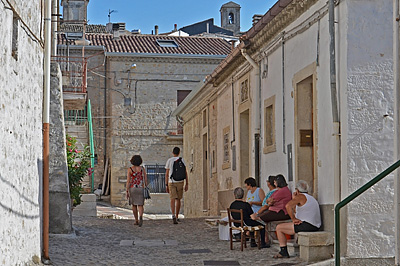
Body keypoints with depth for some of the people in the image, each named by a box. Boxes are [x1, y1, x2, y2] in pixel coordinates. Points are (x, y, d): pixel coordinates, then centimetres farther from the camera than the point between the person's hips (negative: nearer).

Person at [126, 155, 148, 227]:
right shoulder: (142, 169, 1)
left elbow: (128, 181, -8)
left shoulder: (130, 169, -5)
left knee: (134, 205, 17)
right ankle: (140, 217, -30)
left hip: (132, 189, 0)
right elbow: (145, 180, 2)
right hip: (141, 189, 0)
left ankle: (136, 220, 20)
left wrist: (127, 192, -3)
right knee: (140, 205, -1)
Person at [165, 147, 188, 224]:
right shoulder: (181, 160, 3)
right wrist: (187, 184, 2)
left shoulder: (169, 161, 2)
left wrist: (166, 185, 6)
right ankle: (176, 217, 20)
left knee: (173, 199, -6)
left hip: (171, 182, -1)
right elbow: (185, 172, -1)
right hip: (180, 182, 1)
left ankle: (173, 216, -26)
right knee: (178, 199, 13)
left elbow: (167, 174, 1)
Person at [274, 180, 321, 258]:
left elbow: (288, 206, -23)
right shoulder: (311, 198, 23)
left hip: (307, 225, -10)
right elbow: (295, 210, 29)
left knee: (279, 228, -2)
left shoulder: (301, 196, -6)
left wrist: (293, 219, -15)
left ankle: (283, 252, -1)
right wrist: (294, 198, 21)